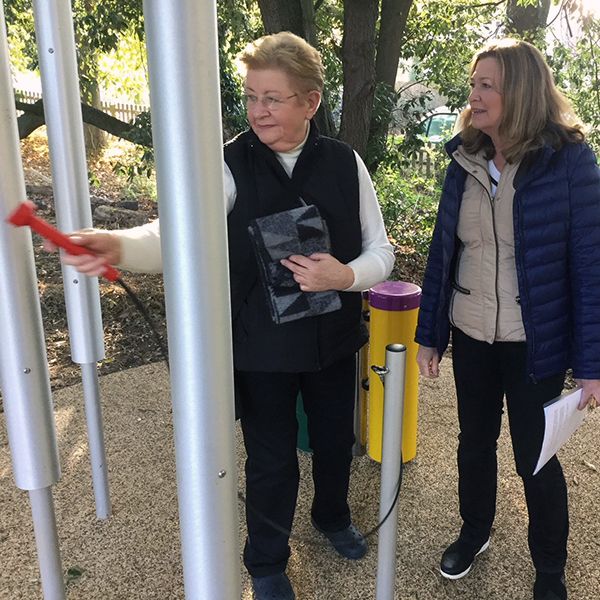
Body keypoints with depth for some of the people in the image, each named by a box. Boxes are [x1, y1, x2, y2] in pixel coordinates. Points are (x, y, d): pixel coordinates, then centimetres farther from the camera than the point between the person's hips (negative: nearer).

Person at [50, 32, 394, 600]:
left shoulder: (344, 162, -5)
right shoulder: (230, 165, -12)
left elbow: (380, 252, -1)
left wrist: (345, 276, -22)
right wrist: (118, 245, -46)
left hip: (334, 340, 3)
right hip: (262, 347, -2)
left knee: (335, 441, 22)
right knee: (271, 461, 12)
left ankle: (332, 516, 56)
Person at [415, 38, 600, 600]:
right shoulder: (464, 160, -1)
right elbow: (442, 250, 4)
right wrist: (428, 334, 4)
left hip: (533, 342, -3)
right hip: (470, 333, 4)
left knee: (534, 456, 11)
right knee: (475, 440, 20)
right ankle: (474, 531, 46)